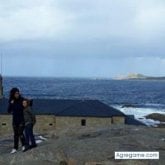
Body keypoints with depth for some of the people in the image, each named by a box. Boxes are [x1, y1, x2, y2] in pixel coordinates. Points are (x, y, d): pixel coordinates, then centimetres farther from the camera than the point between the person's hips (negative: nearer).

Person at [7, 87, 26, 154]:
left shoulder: (22, 100, -9)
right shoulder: (11, 101, -1)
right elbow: (8, 111, -5)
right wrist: (11, 104, -16)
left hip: (22, 119, -3)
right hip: (15, 120, 3)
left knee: (20, 133, -8)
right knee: (16, 134, 8)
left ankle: (24, 145, 16)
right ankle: (15, 148, 15)